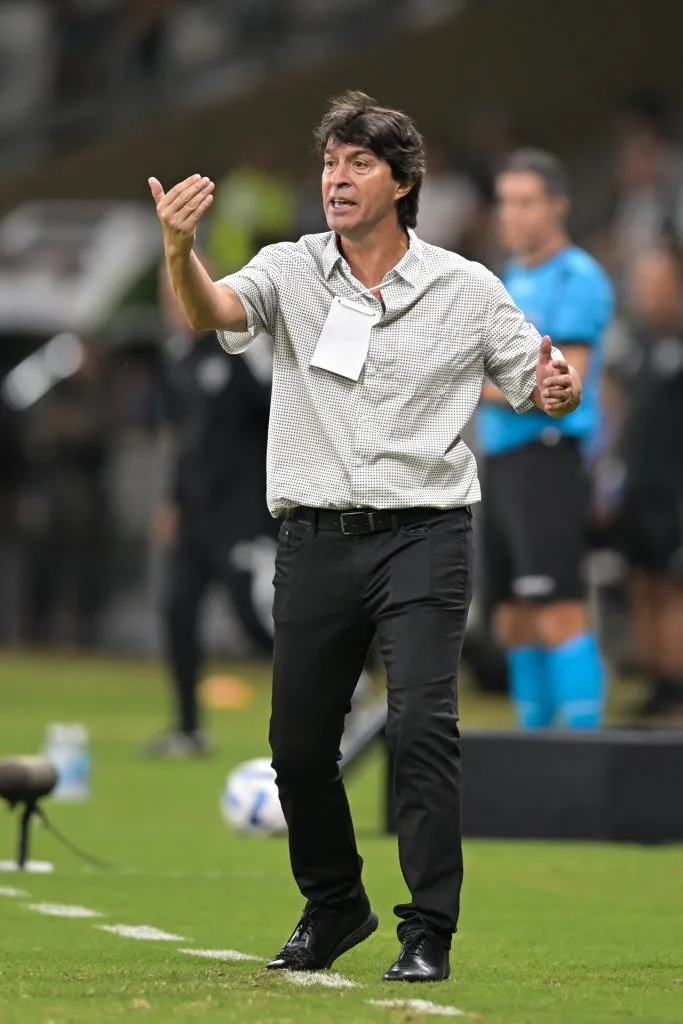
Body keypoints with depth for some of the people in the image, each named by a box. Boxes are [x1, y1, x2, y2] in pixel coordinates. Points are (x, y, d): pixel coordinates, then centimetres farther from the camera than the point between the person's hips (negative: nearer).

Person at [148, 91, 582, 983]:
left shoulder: (466, 289, 2)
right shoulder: (291, 272, 3)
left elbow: (541, 386, 8)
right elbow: (212, 310, -15)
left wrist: (561, 389, -17)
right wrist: (180, 251, -38)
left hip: (423, 537, -2)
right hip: (316, 537, 2)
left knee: (422, 723, -17)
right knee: (298, 743, 7)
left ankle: (430, 932, -10)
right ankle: (334, 906, 29)